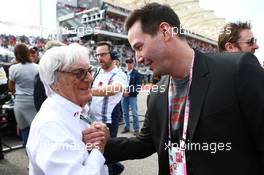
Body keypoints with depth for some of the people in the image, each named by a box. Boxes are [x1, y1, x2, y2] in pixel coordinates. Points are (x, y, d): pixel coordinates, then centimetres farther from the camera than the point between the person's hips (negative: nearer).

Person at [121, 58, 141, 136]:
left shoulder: (137, 74, -3)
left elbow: (138, 86, -9)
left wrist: (129, 92, -16)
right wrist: (123, 92, -6)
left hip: (132, 96, -4)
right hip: (124, 96, 4)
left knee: (134, 113, -2)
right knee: (125, 113, 12)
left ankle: (136, 129, 6)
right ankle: (127, 127, 23)